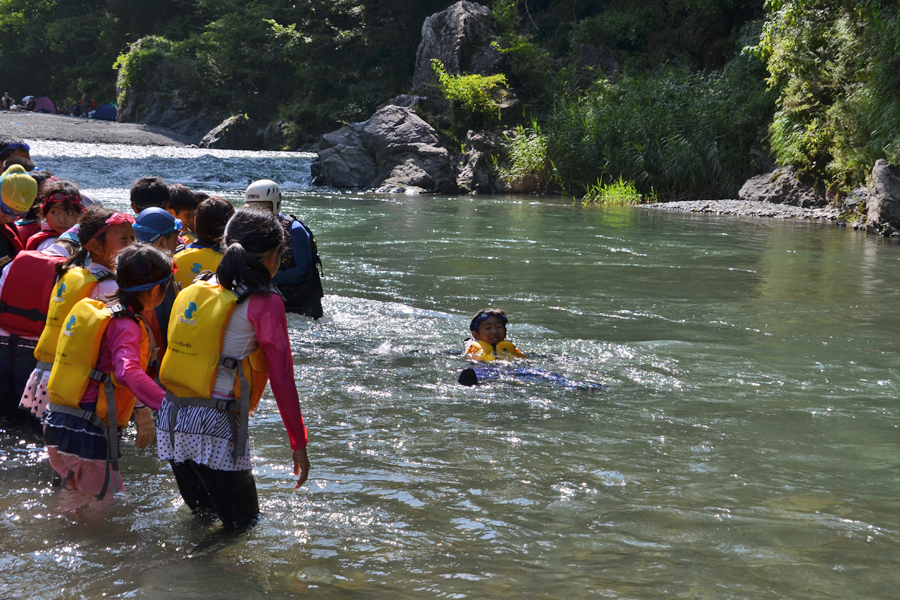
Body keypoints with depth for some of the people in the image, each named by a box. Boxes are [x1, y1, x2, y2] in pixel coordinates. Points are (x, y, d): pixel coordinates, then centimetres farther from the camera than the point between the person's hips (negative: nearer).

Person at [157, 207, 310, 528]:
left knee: (201, 514, 23)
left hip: (169, 417, 7)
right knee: (243, 525, 5)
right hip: (215, 426, -7)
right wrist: (298, 444, -1)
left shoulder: (193, 291, 12)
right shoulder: (265, 303, -7)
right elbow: (282, 379, -7)